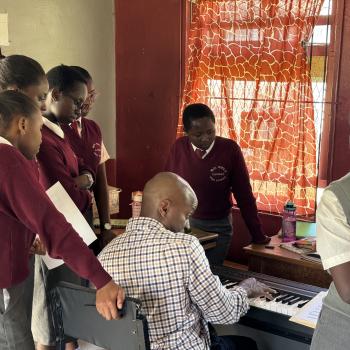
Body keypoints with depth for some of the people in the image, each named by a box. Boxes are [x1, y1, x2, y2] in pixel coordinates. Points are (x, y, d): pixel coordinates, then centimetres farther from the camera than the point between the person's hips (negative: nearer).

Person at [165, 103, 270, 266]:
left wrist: (258, 235, -3)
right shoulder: (179, 147, -7)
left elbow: (244, 194, -7)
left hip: (218, 227, -1)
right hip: (183, 223, 2)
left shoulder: (230, 149, -12)